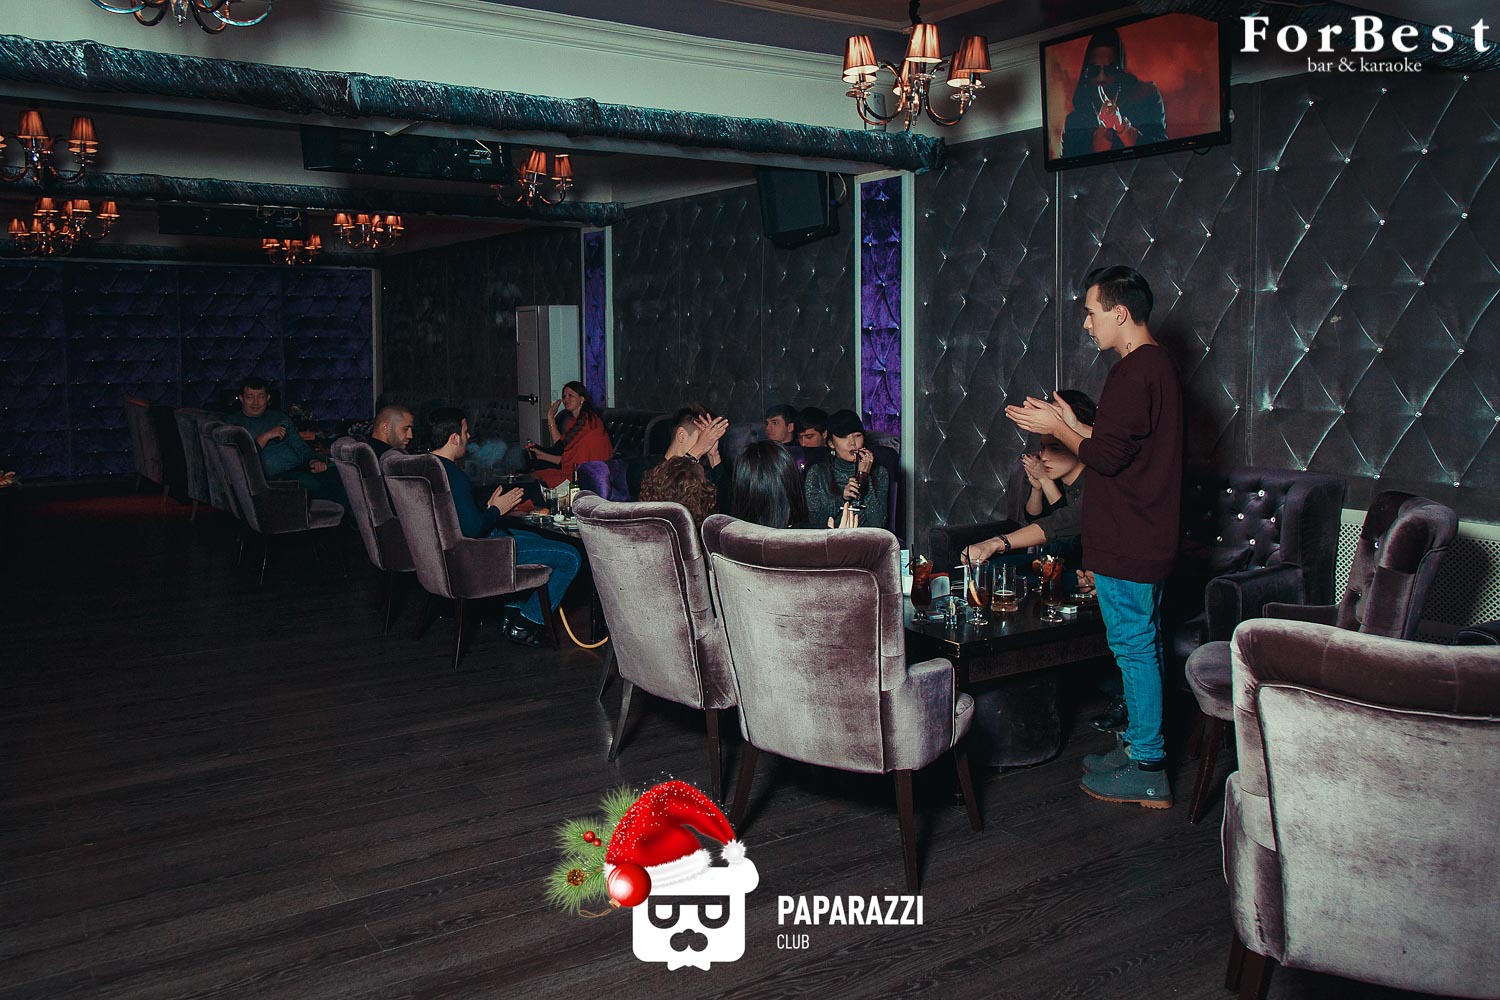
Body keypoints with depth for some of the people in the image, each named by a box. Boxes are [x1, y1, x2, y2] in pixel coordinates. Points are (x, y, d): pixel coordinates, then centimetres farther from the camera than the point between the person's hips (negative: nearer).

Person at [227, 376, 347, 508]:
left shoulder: (279, 417, 27)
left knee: (338, 475, -25)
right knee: (308, 481, -37)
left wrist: (313, 460, 0)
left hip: (300, 469, 5)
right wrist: (266, 436, -9)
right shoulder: (232, 422, 12)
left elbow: (300, 446, 21)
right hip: (274, 478, -5)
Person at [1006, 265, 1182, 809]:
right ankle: (1141, 747, 29)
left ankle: (1147, 773, 4)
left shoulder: (1132, 373, -19)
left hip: (1126, 543, -11)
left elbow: (1107, 456, -21)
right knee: (1144, 645, 17)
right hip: (1148, 536, 11)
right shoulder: (1158, 365, 15)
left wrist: (1058, 430, -7)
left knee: (1133, 647, -4)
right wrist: (1073, 424, 15)